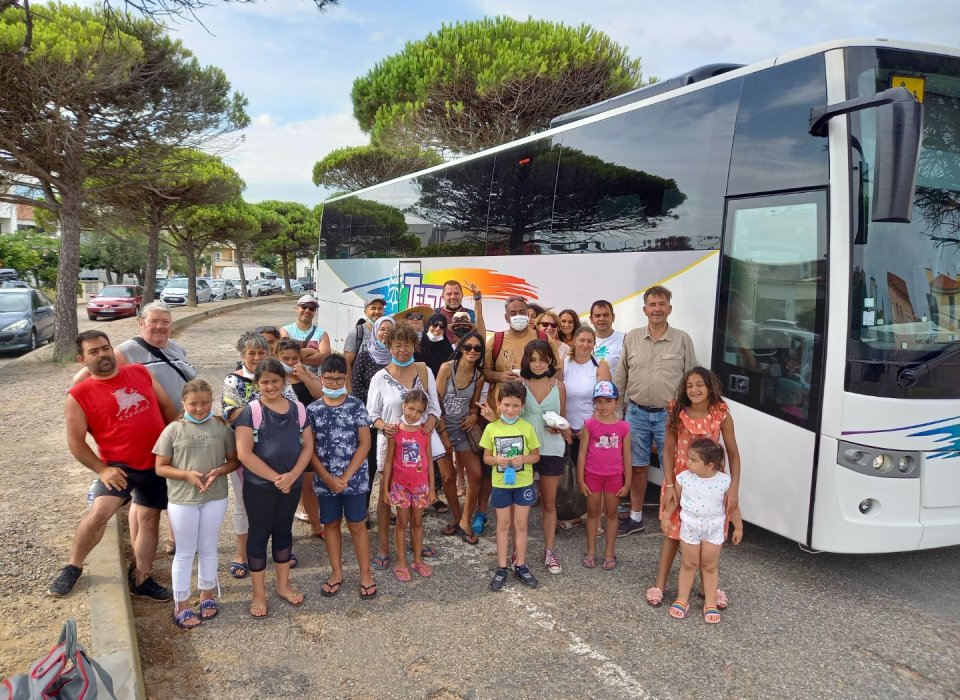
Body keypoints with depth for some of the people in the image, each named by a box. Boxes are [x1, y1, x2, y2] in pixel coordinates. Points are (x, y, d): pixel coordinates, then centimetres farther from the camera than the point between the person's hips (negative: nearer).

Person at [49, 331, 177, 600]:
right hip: (119, 465, -4)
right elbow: (76, 442, -6)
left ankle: (140, 580, 26)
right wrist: (101, 469, -14)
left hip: (157, 463, 4)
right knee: (99, 513, -21)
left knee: (149, 519, 11)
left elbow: (168, 408, 9)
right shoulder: (79, 395, -8)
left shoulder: (140, 372, 2)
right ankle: (73, 568, 6)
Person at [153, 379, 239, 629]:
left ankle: (207, 595, 35)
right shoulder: (173, 430, -7)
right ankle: (181, 606, 22)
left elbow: (234, 460, 3)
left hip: (215, 497, 2)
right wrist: (187, 474, -19)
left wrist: (218, 471, -17)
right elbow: (160, 468, -4)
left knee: (208, 549, 17)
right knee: (185, 553, 10)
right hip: (182, 500, -1)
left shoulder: (222, 427, -3)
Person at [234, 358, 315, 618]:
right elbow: (244, 453, -17)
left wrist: (292, 475, -14)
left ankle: (283, 586, 34)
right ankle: (259, 594, 22)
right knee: (259, 534, 8)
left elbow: (308, 445, 1)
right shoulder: (250, 411, -11)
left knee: (283, 531, 17)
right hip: (259, 485, -4)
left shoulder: (297, 409, 1)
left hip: (292, 484, 4)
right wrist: (275, 477, -17)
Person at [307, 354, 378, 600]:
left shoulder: (356, 406, -6)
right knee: (330, 524, 13)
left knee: (357, 525, 6)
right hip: (324, 480, 2)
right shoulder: (312, 410, -2)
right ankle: (337, 572, 29)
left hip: (354, 478, -2)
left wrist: (345, 477, -13)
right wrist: (328, 478, -12)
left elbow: (364, 444, -8)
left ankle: (366, 573, 20)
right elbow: (309, 448, -3)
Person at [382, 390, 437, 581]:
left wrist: (432, 487, 4)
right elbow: (389, 461, -3)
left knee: (417, 522, 13)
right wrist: (385, 487, -3)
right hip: (400, 485, -2)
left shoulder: (424, 432, -2)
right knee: (402, 523, 8)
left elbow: (429, 461, 4)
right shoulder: (395, 431, -8)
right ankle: (401, 562, 17)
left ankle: (418, 560, 25)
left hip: (421, 485, 2)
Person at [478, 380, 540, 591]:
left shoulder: (527, 428, -7)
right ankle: (501, 568, 20)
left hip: (523, 483, 0)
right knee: (503, 525, 11)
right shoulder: (491, 428, -6)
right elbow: (486, 457, 1)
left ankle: (520, 566, 22)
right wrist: (496, 460, -21)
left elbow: (536, 455, 0)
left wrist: (524, 459, -21)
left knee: (520, 524, 9)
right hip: (500, 484, 0)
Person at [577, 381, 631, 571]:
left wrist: (627, 483, 1)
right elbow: (582, 453, -3)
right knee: (593, 512, 13)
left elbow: (626, 457, 0)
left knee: (611, 513, 12)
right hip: (592, 475, 0)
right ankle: (591, 551, 25)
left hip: (614, 476, 0)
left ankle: (609, 552, 24)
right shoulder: (589, 424, -6)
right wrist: (580, 480, -4)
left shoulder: (623, 427, -5)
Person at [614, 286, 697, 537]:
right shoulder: (632, 338, 3)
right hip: (637, 413, 2)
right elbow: (620, 378, 7)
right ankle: (635, 518, 26)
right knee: (637, 467, 13)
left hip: (669, 414, -2)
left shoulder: (682, 340, -2)